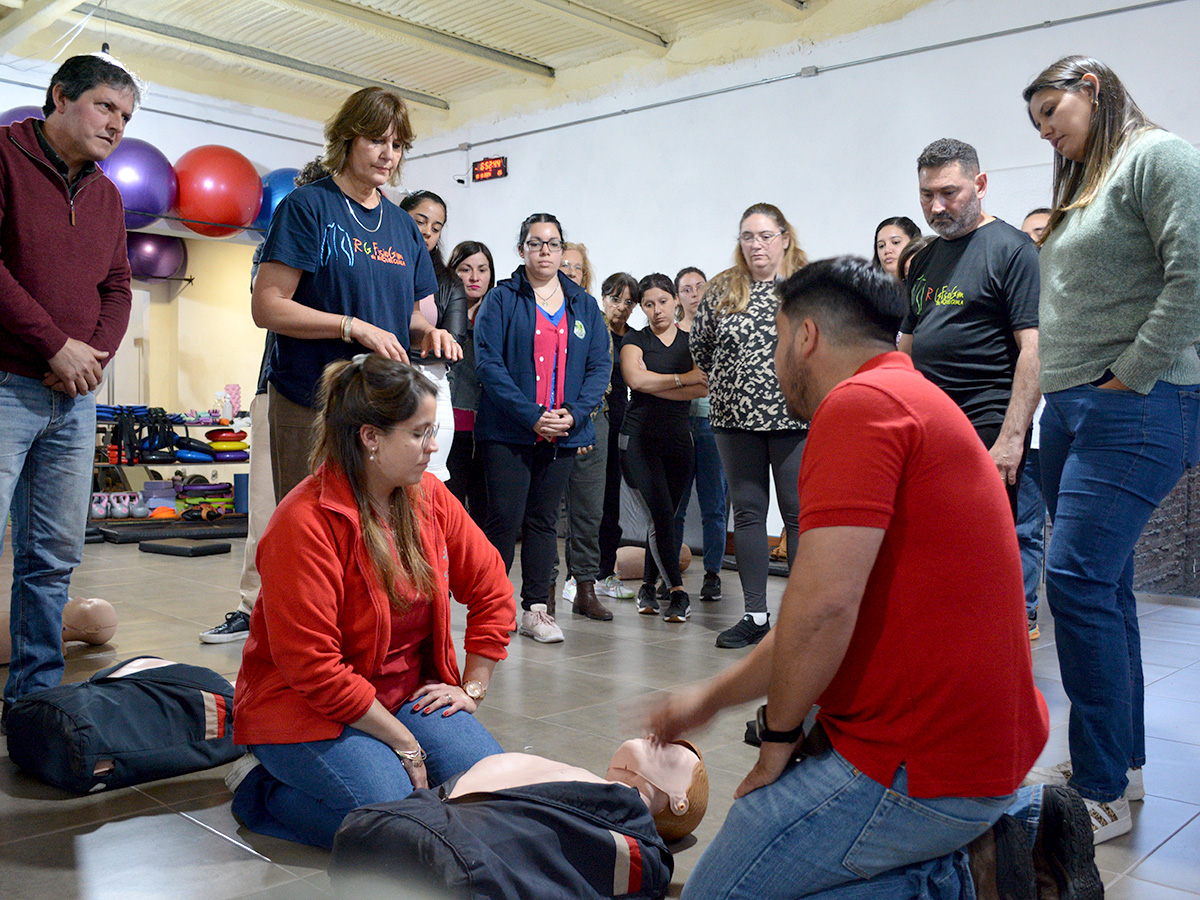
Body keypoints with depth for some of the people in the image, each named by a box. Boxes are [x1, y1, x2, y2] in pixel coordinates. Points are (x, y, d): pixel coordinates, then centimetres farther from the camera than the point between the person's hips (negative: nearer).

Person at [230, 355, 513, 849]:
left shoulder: (428, 497, -2)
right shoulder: (304, 523, -22)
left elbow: (491, 589, 10)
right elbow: (313, 668, -22)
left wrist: (472, 686, 3)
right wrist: (403, 741, -17)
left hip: (409, 694, 6)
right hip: (307, 710, -6)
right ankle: (263, 789, 0)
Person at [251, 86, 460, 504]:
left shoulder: (403, 226, 16)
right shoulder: (307, 206, -3)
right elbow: (267, 307, -10)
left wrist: (428, 331, -1)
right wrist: (355, 327, -17)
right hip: (310, 408, -5)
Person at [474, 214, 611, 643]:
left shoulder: (585, 305, 12)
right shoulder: (501, 299, 0)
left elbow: (600, 366, 8)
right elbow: (488, 363, -9)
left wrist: (574, 413, -9)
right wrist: (531, 415, -17)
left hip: (564, 434, 4)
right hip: (507, 432, -4)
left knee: (544, 520, 9)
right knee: (505, 519, -4)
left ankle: (536, 609, 17)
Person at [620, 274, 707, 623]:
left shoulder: (691, 342, 12)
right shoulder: (634, 341, 5)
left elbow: (703, 388, -4)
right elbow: (635, 378, -15)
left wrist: (655, 384, -11)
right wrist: (681, 379, -9)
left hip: (678, 439, 3)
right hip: (640, 439, -3)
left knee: (666, 517, 5)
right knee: (662, 515, -12)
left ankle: (648, 587, 19)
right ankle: (677, 592, -8)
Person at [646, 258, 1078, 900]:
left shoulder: (860, 402, -17)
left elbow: (823, 605, -27)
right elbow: (816, 627, 19)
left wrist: (778, 737, -10)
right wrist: (708, 700, 21)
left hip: (922, 765, -10)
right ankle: (997, 830, 13)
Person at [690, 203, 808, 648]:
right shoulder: (722, 289, 8)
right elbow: (700, 347, 17)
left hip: (796, 416, -3)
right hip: (735, 419, 3)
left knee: (799, 514, 0)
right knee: (747, 512, 7)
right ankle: (755, 615, 16)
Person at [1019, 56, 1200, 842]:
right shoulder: (1080, 189, 23)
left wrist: (1130, 378, -16)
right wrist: (1062, 395, 7)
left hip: (1136, 409, -9)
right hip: (1069, 409, 9)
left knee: (1079, 579, -14)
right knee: (1105, 586, 10)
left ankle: (1104, 792, -5)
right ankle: (1123, 762, 20)